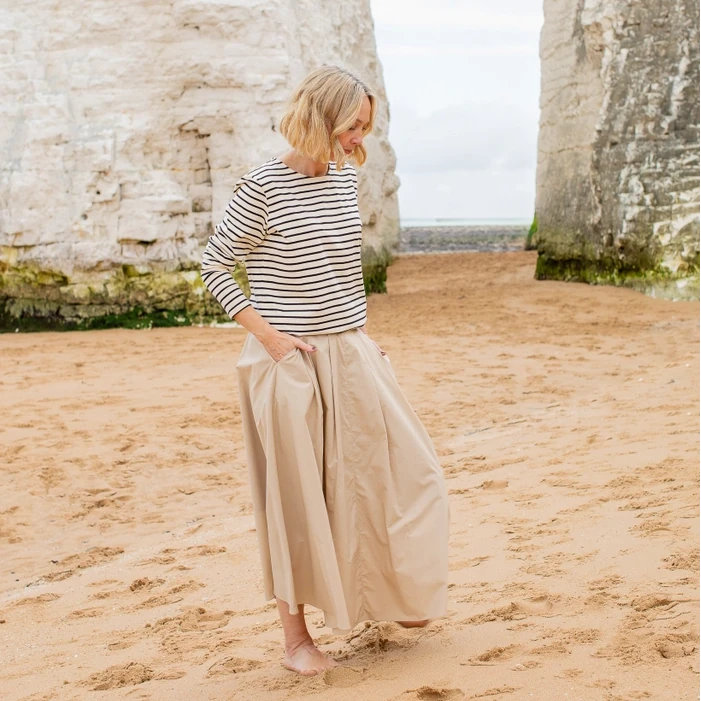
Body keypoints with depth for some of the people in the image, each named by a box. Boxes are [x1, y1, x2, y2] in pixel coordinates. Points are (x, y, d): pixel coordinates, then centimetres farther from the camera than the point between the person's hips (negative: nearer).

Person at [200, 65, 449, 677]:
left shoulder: (346, 177, 6)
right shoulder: (264, 185, -12)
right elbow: (215, 266, -7)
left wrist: (356, 335, 11)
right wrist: (269, 335, -14)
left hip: (352, 353, 6)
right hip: (290, 361, -6)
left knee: (402, 469, 8)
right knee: (297, 496, 2)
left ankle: (395, 597, 31)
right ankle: (297, 637, 18)